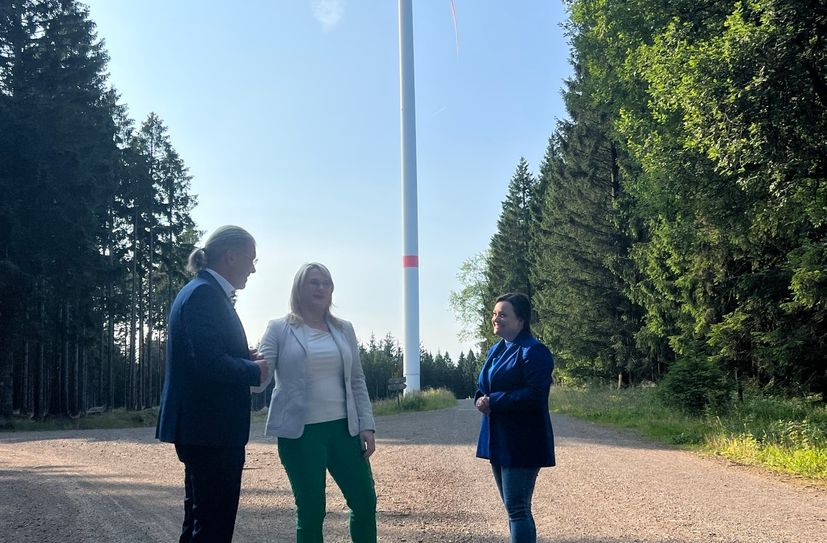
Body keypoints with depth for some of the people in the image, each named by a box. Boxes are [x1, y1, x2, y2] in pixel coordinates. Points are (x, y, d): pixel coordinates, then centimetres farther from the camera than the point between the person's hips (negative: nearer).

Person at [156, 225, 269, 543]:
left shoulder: (200, 290, 16)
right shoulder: (205, 293, -16)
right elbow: (210, 363, -25)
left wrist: (246, 359, 7)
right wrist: (254, 371, -10)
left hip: (202, 427, 11)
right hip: (211, 428, -11)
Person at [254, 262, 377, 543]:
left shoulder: (344, 329, 10)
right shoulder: (279, 329, -1)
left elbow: (357, 381, 12)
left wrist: (367, 425, 4)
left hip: (343, 428, 4)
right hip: (300, 432, -4)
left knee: (365, 502, 4)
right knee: (310, 511, 3)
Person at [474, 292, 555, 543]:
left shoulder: (533, 351, -14)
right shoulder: (496, 350, 14)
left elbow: (534, 395, -23)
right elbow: (483, 387, 20)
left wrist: (493, 402, -21)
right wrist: (480, 400, -4)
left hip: (522, 444, -9)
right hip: (498, 440, 9)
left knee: (517, 509, -8)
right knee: (515, 509, 16)